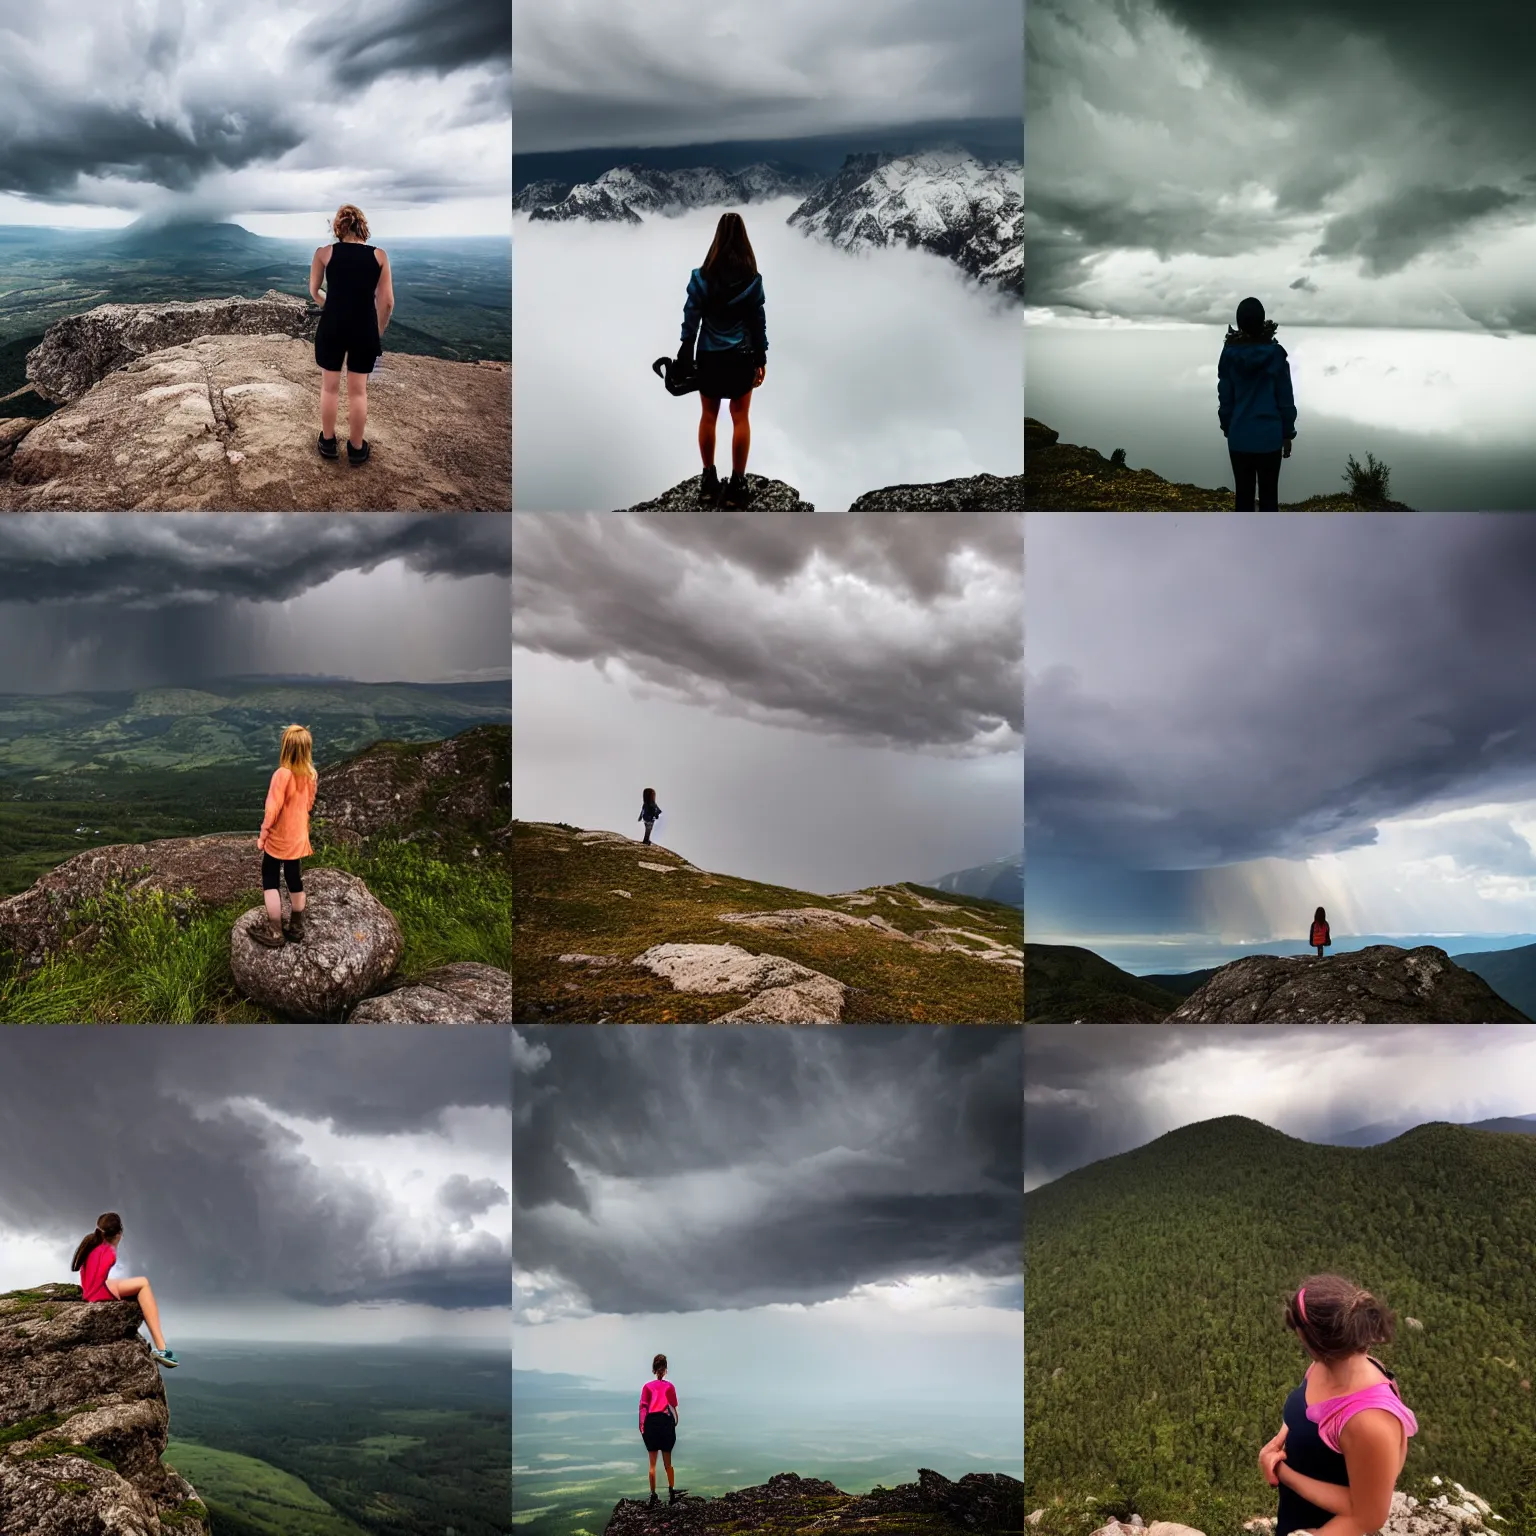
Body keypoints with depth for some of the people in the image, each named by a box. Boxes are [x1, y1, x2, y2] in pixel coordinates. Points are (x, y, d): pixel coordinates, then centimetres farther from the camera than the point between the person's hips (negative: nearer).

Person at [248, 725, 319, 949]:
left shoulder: (283, 774, -25)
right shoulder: (311, 775, -5)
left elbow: (272, 809, -21)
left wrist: (262, 836, -9)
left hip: (279, 838, -6)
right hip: (298, 837, 6)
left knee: (270, 882, 6)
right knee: (294, 880, 18)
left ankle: (274, 932, 8)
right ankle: (296, 928, 27)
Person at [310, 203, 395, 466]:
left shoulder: (324, 253, -4)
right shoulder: (379, 255, -3)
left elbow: (314, 292, 10)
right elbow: (387, 302, -3)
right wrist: (379, 331, 12)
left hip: (332, 327, 0)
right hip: (364, 329, 0)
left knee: (329, 387, 16)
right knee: (358, 391, 12)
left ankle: (328, 443, 28)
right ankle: (357, 449, 21)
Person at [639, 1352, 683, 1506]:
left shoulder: (647, 1387, 2)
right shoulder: (669, 1386, 1)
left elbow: (643, 1407, -2)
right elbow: (673, 1407, -2)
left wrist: (641, 1426, 0)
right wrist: (676, 1420, 11)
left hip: (650, 1423, 0)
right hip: (666, 1422, 0)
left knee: (653, 1463, 6)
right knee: (668, 1461, 10)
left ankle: (653, 1495, 4)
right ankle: (671, 1493, 6)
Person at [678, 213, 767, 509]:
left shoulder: (702, 277, -10)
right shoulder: (751, 279, -10)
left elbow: (691, 318, -7)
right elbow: (758, 322, -5)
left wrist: (684, 355, 2)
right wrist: (761, 359, 4)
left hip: (710, 356, 1)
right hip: (741, 356, -1)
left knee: (708, 416, 15)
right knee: (740, 418, 8)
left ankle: (709, 480, 20)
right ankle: (736, 486, 9)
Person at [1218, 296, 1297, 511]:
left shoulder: (1230, 354, -4)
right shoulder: (1275, 354, -8)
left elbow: (1225, 399, 2)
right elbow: (1285, 398, -4)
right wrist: (1288, 434, 7)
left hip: (1239, 437, 2)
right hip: (1269, 436, -2)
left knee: (1244, 495, 9)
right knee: (1269, 496, 6)